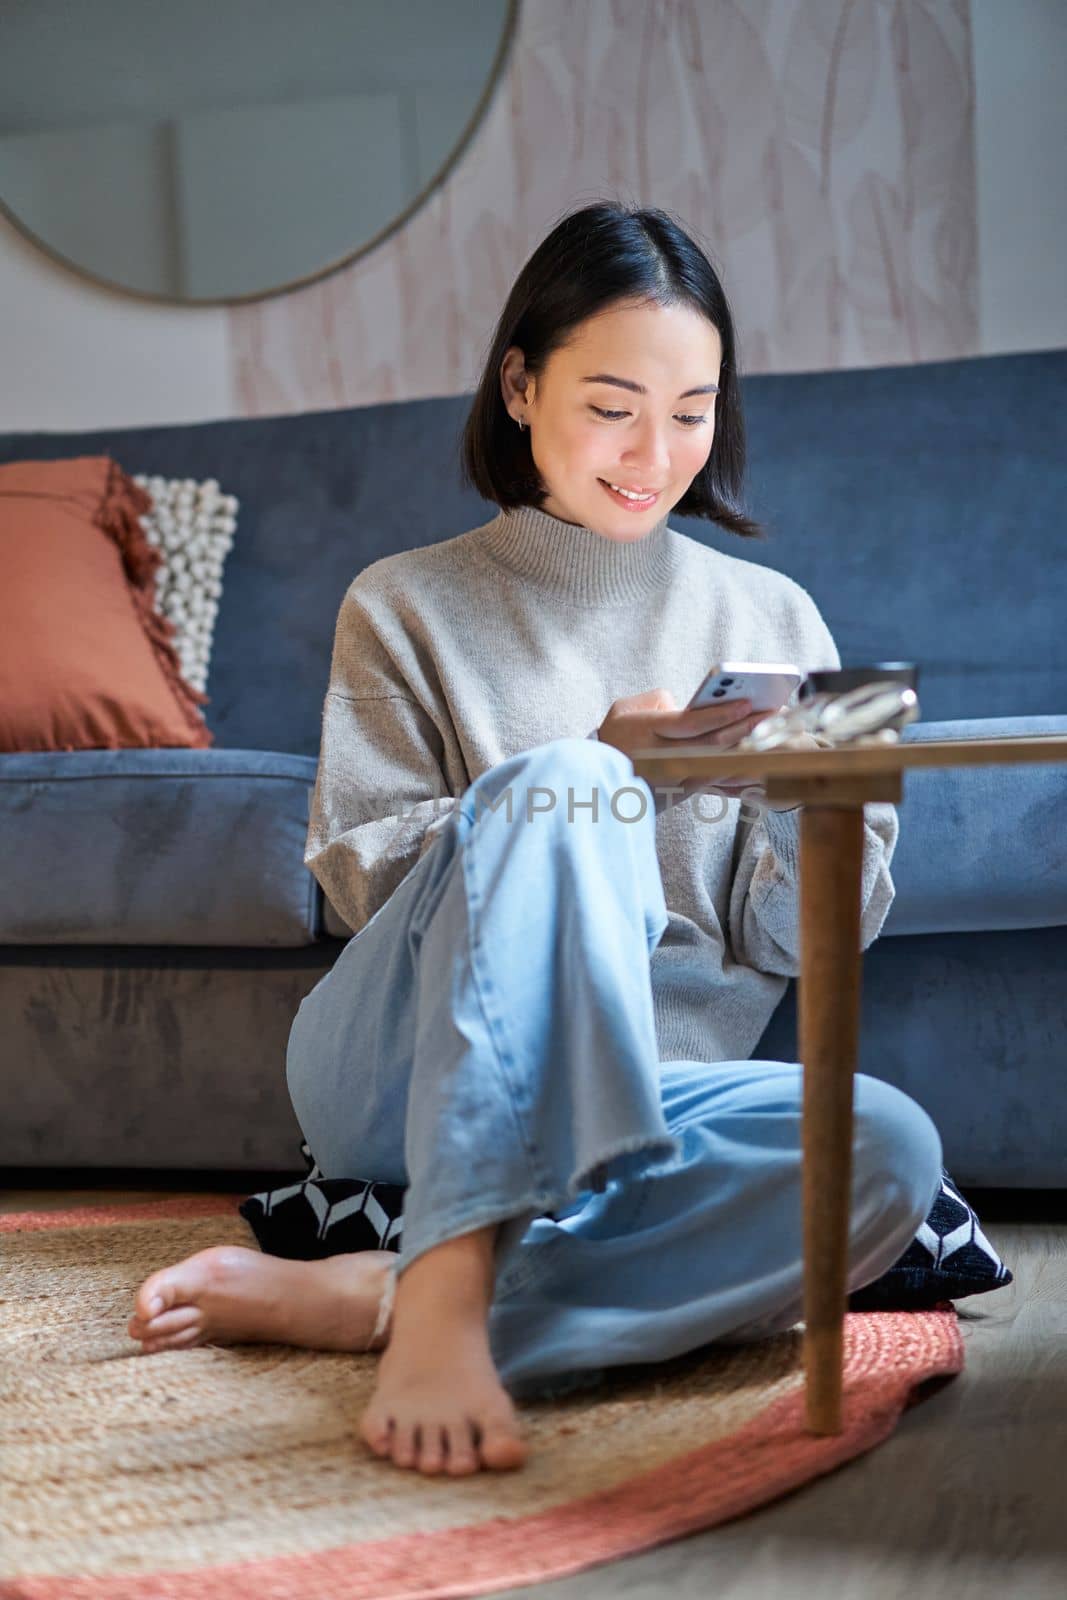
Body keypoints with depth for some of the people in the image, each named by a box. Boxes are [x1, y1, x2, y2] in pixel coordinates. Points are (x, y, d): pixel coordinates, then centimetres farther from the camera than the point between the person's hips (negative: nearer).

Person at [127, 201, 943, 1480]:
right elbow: (368, 877, 0)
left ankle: (353, 1298, -33)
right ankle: (444, 1293, -42)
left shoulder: (769, 616, 15)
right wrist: (598, 768, -12)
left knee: (888, 1150, -31)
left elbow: (804, 940, 11)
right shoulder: (407, 606, 11)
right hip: (402, 1077, -2)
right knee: (559, 781, -31)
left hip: (637, 1092, 3)